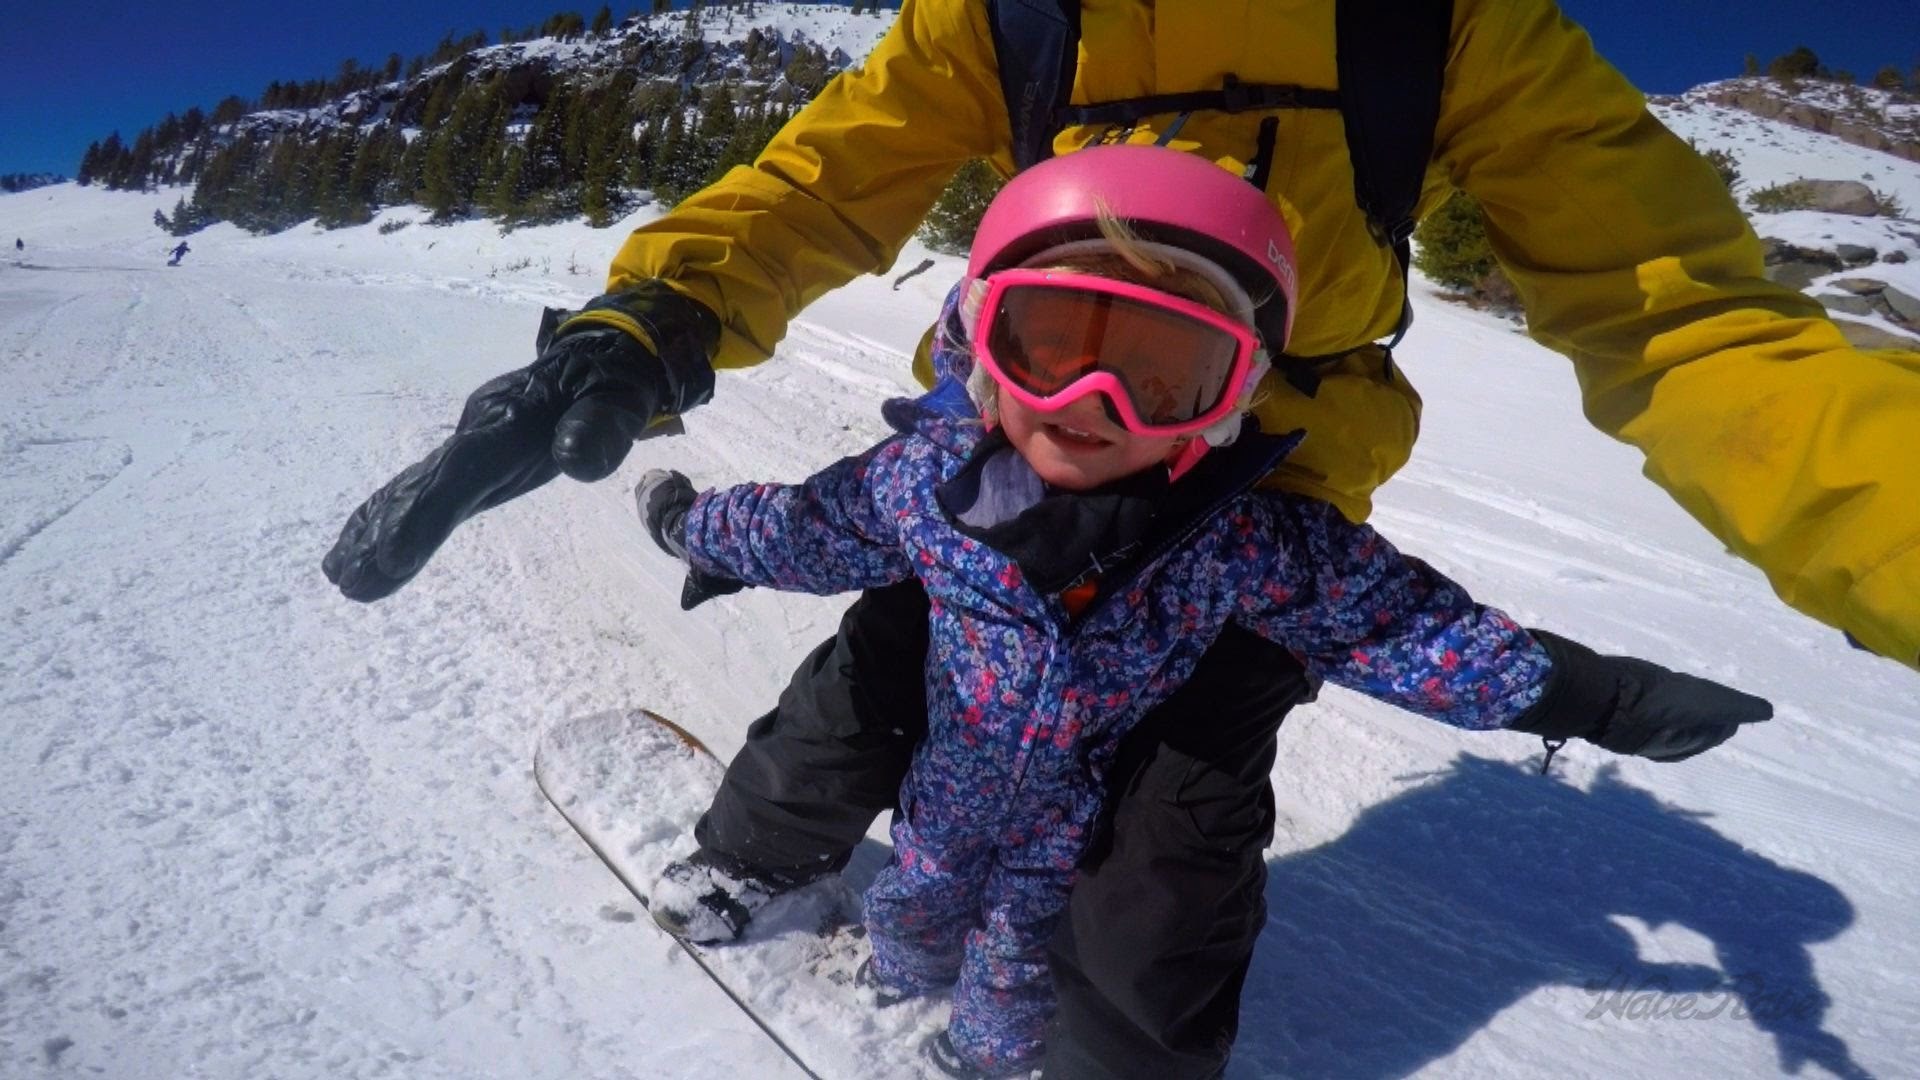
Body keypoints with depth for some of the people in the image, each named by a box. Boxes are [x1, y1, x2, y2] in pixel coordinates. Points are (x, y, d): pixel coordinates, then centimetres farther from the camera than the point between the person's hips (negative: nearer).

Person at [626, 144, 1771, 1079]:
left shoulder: (1249, 535, -31)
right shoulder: (926, 471, -26)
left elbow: (1393, 617, -19)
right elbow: (813, 526, -7)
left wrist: (1574, 690, -20)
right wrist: (701, 527, 8)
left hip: (1085, 813, -2)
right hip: (956, 768, 2)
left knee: (1023, 943, 23)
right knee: (921, 885, 30)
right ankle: (907, 964, 67)